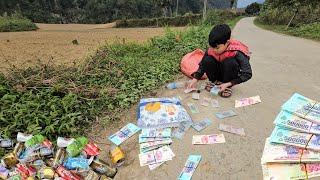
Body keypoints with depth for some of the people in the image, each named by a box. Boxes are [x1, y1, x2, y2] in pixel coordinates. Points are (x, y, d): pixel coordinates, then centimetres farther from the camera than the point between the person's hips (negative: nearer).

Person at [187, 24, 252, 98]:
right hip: (219, 73, 3)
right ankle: (214, 81, 0)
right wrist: (195, 79, -18)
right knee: (207, 60, -25)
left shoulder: (237, 52, -28)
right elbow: (202, 64, -5)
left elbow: (248, 74, -25)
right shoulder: (211, 50, -18)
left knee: (230, 62, -34)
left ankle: (228, 86, -10)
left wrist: (227, 84, -30)